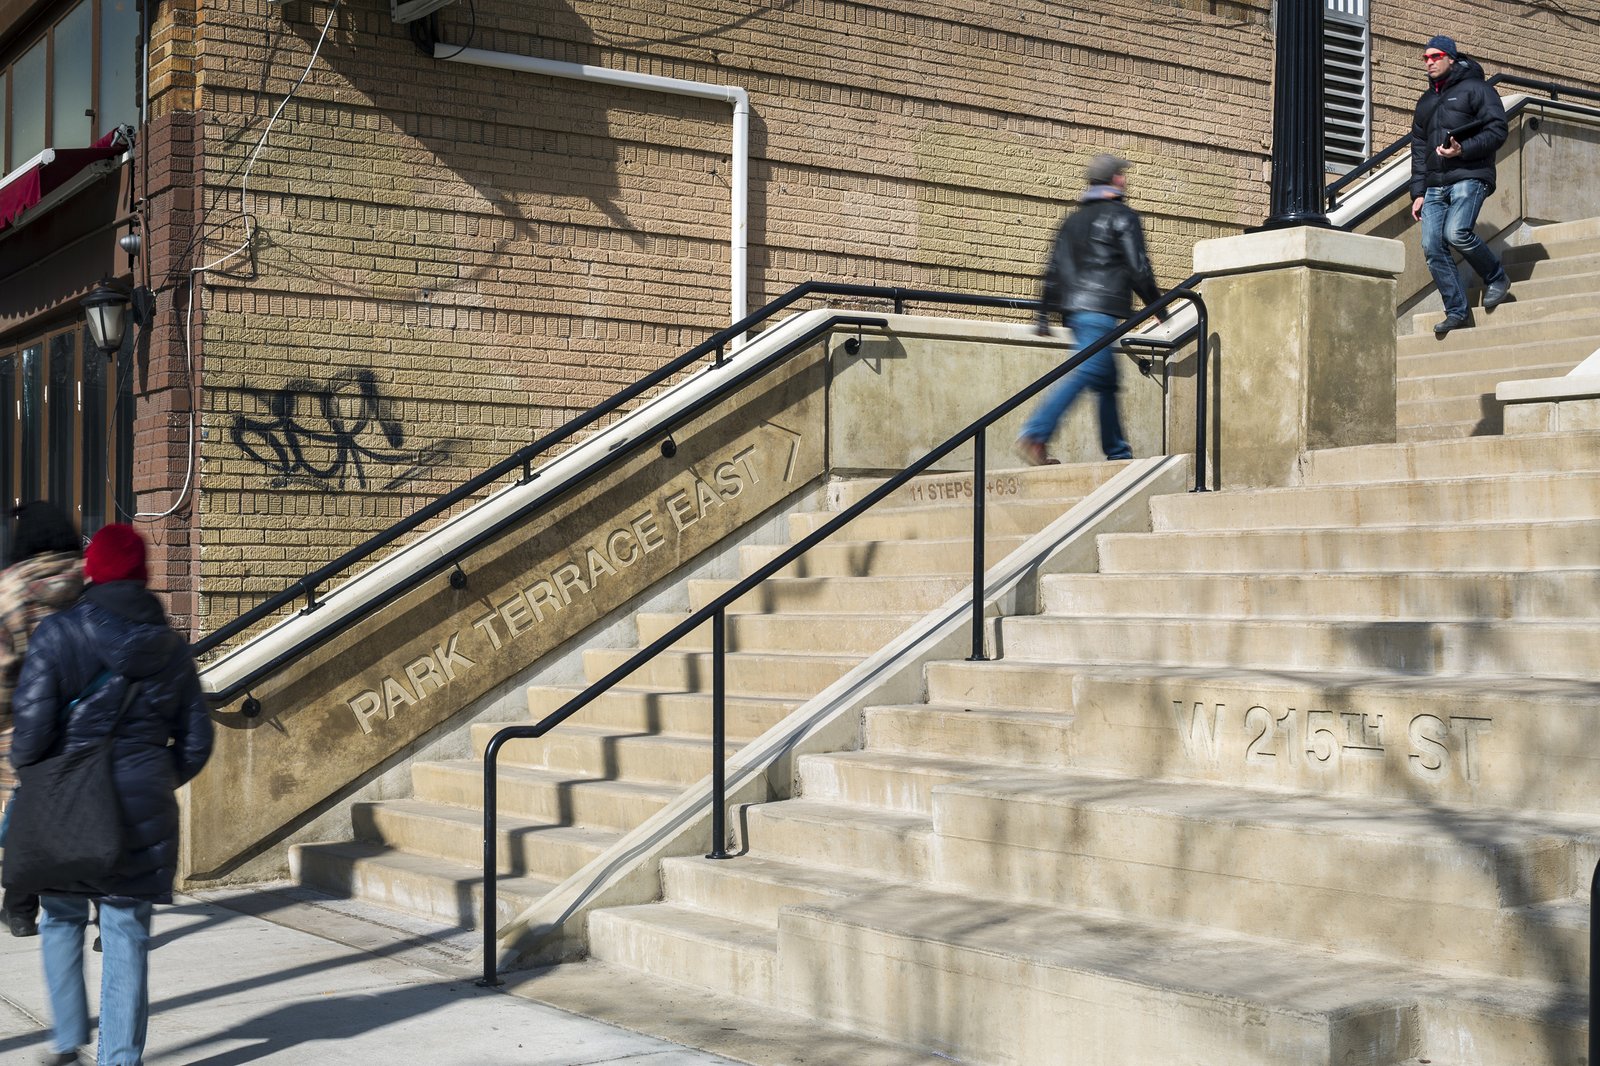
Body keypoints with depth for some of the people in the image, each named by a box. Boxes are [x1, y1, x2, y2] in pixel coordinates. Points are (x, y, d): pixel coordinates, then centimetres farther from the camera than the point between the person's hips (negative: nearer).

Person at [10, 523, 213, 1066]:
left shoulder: (59, 634, -8)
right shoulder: (170, 646, 4)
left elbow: (32, 720, -15)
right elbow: (196, 741, 7)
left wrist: (23, 764, 5)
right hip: (143, 811, 2)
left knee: (63, 919, 18)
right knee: (127, 931, 7)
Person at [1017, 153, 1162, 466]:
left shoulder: (1073, 220, 21)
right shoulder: (1123, 217, 0)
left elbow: (1054, 271, 16)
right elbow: (1138, 269, -5)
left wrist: (1044, 315, 16)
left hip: (1073, 310, 8)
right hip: (1101, 309, -8)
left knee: (1107, 379, 12)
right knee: (1085, 371, -15)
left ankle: (1117, 452, 12)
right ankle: (1035, 435, -27)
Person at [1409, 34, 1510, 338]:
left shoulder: (1475, 88, 5)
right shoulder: (1425, 102, 25)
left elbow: (1497, 130, -5)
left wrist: (1462, 150, -18)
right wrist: (1418, 193, 15)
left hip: (1469, 177, -6)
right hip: (1434, 186, 6)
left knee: (1457, 233, -26)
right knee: (1432, 247, -8)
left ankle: (1496, 278, -1)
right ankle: (1457, 310, -3)